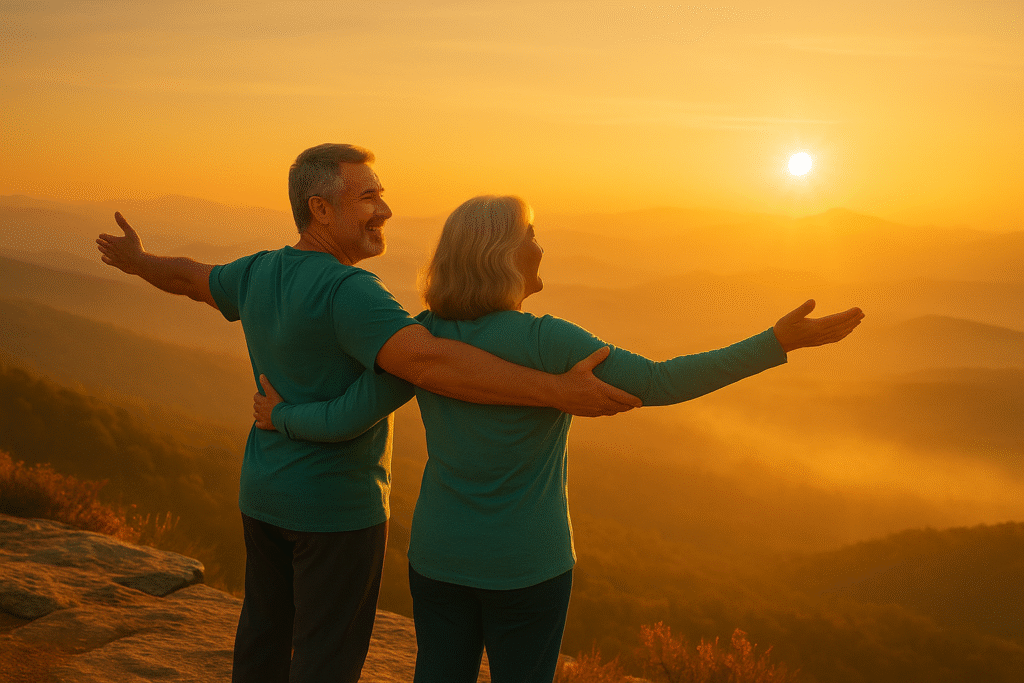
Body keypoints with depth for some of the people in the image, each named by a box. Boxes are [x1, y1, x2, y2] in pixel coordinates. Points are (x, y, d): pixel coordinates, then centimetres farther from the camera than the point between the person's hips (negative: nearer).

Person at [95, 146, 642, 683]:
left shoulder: (261, 274, 1)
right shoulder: (348, 292, -25)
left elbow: (190, 279, 21)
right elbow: (428, 362, -41)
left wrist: (138, 263, 43)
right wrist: (557, 393, -45)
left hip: (265, 494, 8)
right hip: (338, 508, -8)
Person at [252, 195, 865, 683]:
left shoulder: (424, 337, -8)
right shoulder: (544, 342, -23)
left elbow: (343, 420, -8)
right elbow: (657, 385, -22)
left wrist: (281, 417, 13)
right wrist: (779, 344, -20)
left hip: (440, 555, 5)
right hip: (525, 565, -4)